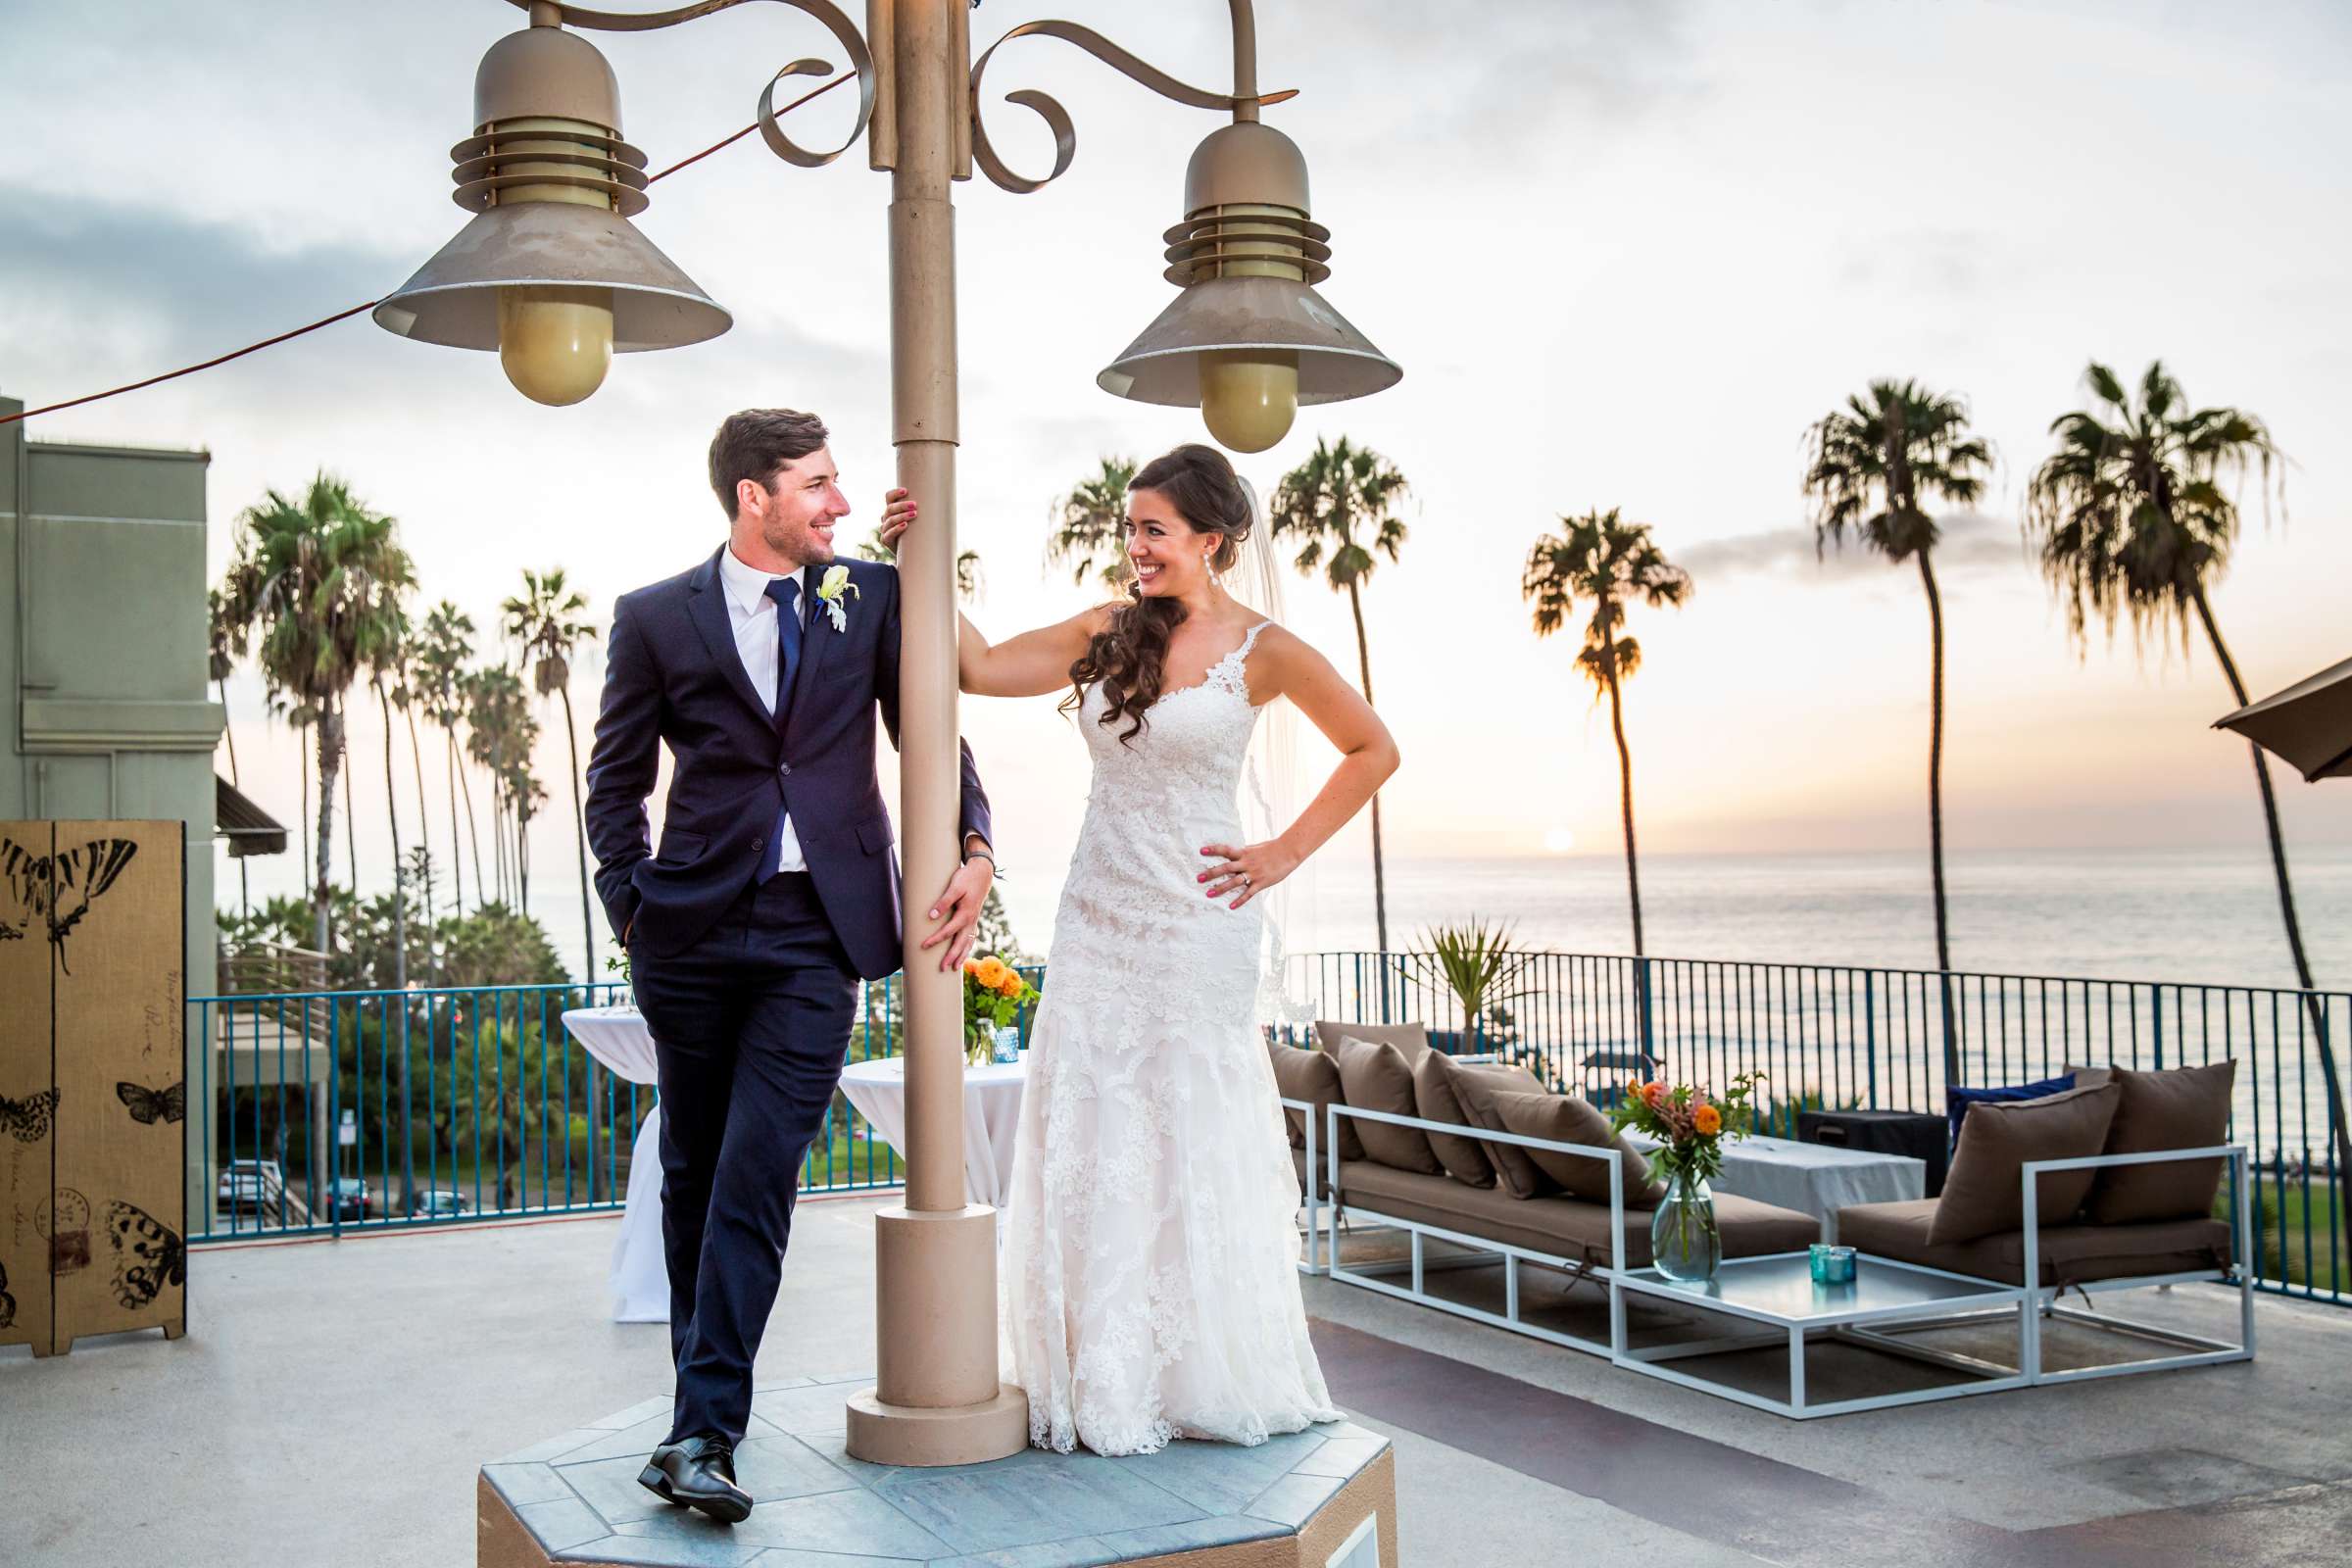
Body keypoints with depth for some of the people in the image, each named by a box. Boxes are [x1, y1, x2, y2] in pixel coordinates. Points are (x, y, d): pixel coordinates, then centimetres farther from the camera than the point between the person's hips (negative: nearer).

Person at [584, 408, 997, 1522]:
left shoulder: (870, 596, 7)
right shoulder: (657, 618, 4)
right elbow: (615, 782, 9)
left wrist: (974, 847, -3)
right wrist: (632, 907, 0)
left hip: (817, 933, -1)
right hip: (692, 929, 1)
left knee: (755, 1181, -10)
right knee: (694, 1174, 12)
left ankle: (705, 1432, -9)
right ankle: (700, 1379, 29)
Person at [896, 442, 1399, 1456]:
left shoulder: (1263, 652, -5)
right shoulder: (1107, 633, 7)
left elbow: (1372, 750, 4)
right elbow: (981, 668, 7)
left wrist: (1285, 853, -1)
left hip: (1194, 924, -5)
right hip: (1097, 917, 5)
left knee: (1192, 1146, 2)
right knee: (1089, 1149, 5)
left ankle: (1209, 1380, 18)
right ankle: (1107, 1387, 16)